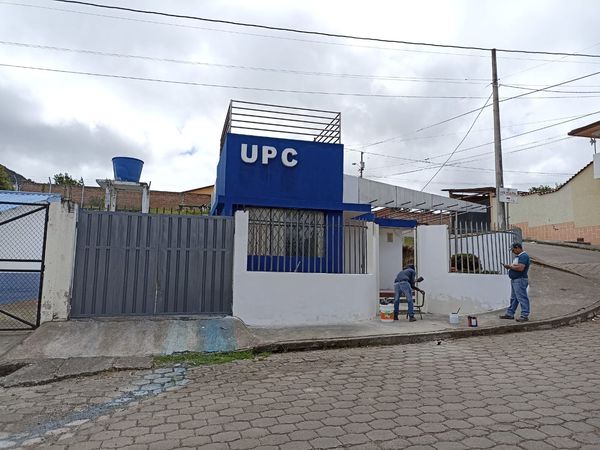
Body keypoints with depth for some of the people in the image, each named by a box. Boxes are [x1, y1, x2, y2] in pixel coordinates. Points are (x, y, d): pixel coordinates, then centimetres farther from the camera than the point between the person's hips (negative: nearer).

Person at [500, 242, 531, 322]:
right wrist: (509, 266, 3)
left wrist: (510, 266, -14)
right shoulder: (518, 256, 17)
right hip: (514, 280, 11)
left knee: (522, 298, -7)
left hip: (520, 280, -11)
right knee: (513, 298, 15)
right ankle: (510, 314, 21)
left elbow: (520, 268, -26)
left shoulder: (524, 256, -15)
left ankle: (525, 316, -3)